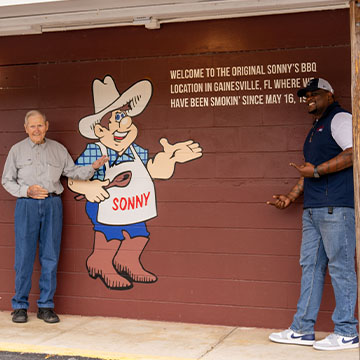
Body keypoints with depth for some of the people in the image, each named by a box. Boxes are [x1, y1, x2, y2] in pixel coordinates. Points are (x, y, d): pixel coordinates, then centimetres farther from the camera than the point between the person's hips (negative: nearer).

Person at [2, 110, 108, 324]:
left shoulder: (58, 149, 14)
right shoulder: (17, 150, 8)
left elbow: (73, 171, 17)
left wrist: (93, 167, 0)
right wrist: (27, 190, -8)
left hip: (52, 205, 2)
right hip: (27, 205, -2)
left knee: (50, 257, 2)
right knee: (24, 256, -3)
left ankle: (46, 306, 10)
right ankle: (20, 306, 7)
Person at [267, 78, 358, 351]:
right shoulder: (316, 129, 26)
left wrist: (316, 170, -16)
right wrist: (292, 196, 22)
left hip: (336, 207, -10)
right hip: (313, 210, 10)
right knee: (310, 266, 9)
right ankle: (302, 330, 13)